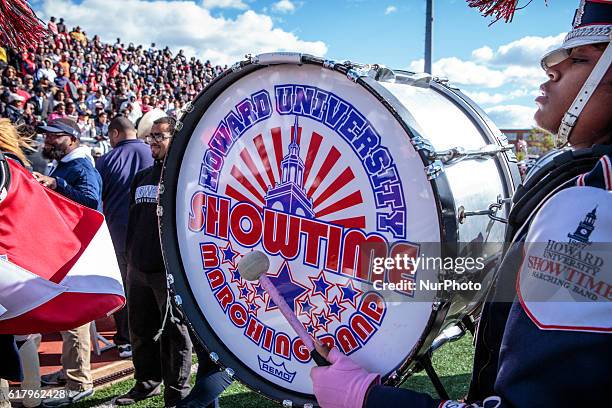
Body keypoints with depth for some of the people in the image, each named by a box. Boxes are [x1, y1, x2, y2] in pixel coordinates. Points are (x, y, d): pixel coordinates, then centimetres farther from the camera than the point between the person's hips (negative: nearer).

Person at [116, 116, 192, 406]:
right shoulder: (142, 177, 16)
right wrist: (131, 255, 18)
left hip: (171, 270, -7)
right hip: (138, 268, 8)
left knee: (174, 331, 3)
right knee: (141, 329, 17)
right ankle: (147, 382, 35)